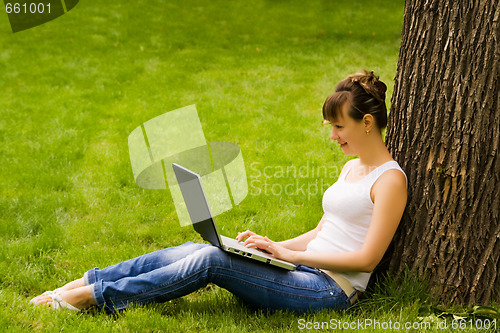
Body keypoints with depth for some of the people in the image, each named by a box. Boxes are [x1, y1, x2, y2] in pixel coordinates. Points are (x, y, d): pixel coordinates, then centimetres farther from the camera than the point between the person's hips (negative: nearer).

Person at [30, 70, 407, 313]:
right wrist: (271, 245, 7)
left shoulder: (390, 179, -10)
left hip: (332, 290, -8)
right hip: (306, 269, 8)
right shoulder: (351, 167, 18)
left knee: (210, 260, -23)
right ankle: (83, 282, -9)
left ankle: (94, 296, -18)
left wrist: (289, 253, -14)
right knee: (193, 250, -10)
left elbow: (367, 258, -17)